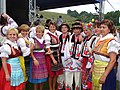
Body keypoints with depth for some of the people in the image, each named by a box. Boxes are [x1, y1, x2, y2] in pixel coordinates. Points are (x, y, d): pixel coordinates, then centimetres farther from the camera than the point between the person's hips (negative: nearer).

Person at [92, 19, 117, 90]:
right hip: (96, 70, 7)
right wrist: (92, 67, 11)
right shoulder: (99, 39, 8)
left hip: (106, 71, -7)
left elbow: (113, 60, -19)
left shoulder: (111, 41, -14)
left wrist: (104, 75, -22)